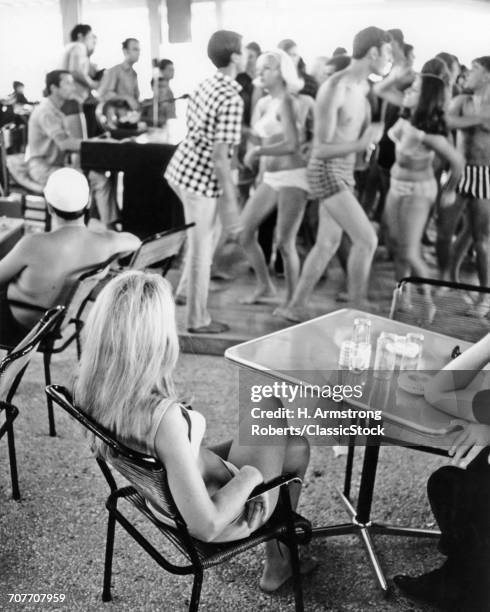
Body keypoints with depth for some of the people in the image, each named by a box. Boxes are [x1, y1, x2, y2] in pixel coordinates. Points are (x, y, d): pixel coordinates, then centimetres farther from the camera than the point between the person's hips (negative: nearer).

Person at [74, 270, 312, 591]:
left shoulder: (95, 387, -19)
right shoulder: (165, 417, -42)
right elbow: (206, 526, -35)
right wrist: (249, 476, -18)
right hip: (225, 512, -6)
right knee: (298, 448, 19)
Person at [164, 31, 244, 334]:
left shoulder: (206, 85, 8)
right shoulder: (232, 100, -20)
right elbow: (219, 156, -23)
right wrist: (230, 200, -20)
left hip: (183, 167, 9)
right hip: (201, 179, -9)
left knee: (211, 231, 26)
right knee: (202, 248, 3)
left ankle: (186, 287, 37)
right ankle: (198, 319, 16)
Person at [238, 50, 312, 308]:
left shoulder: (288, 102, -11)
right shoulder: (263, 103, 13)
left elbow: (292, 144, -21)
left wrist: (258, 151, -16)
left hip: (293, 176, -8)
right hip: (270, 177, 8)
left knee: (284, 243, -7)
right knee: (243, 230, 6)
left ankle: (292, 300, 10)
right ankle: (265, 286, 24)